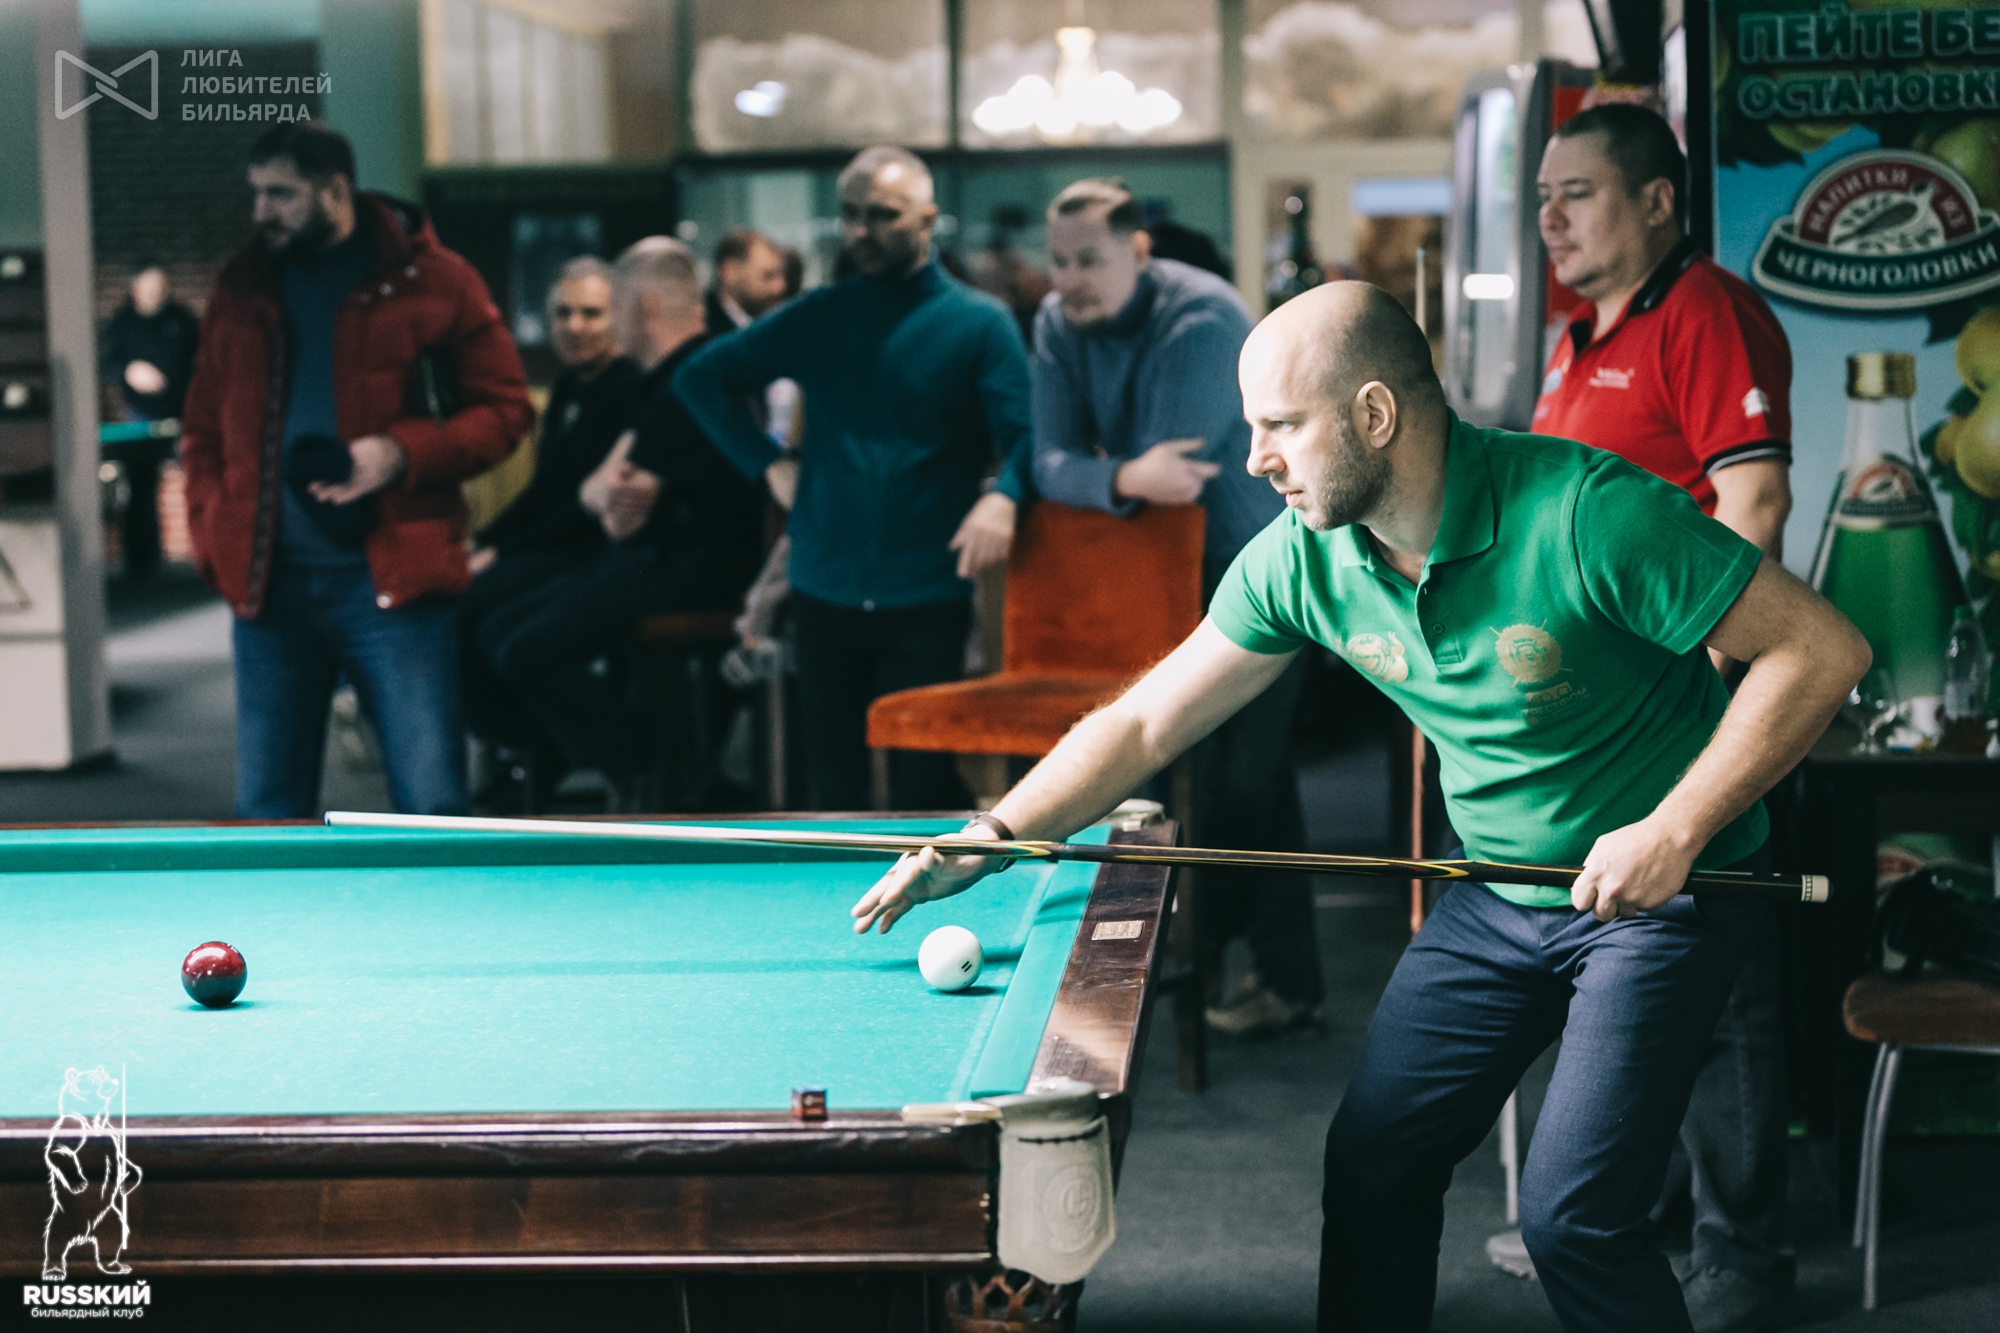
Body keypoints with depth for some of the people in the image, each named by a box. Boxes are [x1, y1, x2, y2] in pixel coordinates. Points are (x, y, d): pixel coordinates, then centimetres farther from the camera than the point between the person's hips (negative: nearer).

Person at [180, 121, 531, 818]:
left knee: (432, 805, -4)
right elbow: (203, 427, 18)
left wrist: (404, 453, -15)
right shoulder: (243, 289, 11)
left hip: (390, 579, -4)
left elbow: (504, 406, 1)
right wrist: (213, 534, 4)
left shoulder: (431, 280, -1)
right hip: (268, 583, 4)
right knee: (267, 813, 9)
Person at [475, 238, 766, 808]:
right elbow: (591, 487, 10)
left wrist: (614, 493, 3)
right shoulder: (664, 379, 18)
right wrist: (609, 499, -12)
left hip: (696, 567, -11)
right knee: (498, 632, 7)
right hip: (652, 559, 11)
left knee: (531, 653, -21)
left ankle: (648, 789, -12)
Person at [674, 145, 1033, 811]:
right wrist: (767, 462, 7)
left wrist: (1003, 495, -26)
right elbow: (701, 376, 18)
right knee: (833, 787, 7)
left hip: (927, 598, -3)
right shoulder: (817, 318, 11)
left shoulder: (981, 323, 2)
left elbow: (1027, 435, -5)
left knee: (925, 791, -4)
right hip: (825, 592, 3)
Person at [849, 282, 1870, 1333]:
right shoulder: (1302, 559, -9)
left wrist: (1677, 829, -26)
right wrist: (983, 842, -7)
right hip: (1496, 893, 6)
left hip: (1666, 890, -6)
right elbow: (1146, 723, 0)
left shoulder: (1585, 513, -27)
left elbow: (1820, 648, -23)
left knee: (1570, 1214, -14)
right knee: (1371, 1162, 5)